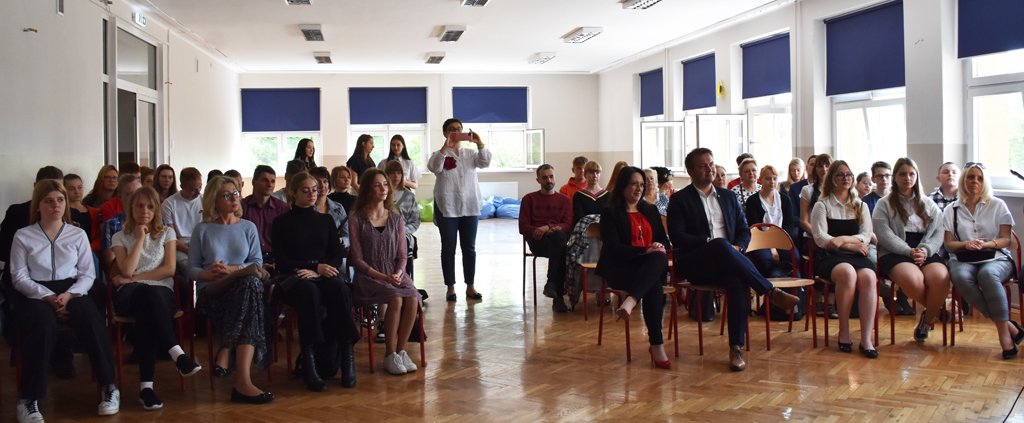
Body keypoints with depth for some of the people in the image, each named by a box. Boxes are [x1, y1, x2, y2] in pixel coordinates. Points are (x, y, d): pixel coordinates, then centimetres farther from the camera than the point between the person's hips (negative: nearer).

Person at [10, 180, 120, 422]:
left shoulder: (78, 234, 11)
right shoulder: (23, 236, 6)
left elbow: (88, 274, 6)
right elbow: (19, 277, -1)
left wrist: (69, 295, -13)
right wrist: (48, 297, -16)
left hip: (71, 291, 1)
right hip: (35, 294, -1)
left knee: (90, 318, -32)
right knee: (42, 323, -36)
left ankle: (108, 386, -20)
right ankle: (28, 398, -29)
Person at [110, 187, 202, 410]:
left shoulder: (166, 233, 17)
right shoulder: (120, 237, 16)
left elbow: (169, 269, 4)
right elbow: (127, 271, -3)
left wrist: (135, 278, -2)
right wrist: (140, 238, 1)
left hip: (161, 292, 1)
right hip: (129, 296, -1)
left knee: (146, 312, -38)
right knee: (147, 294, -40)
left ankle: (146, 385, -43)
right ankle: (177, 354, -47)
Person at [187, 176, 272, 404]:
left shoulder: (248, 227, 19)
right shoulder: (202, 230, 14)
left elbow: (257, 263, 9)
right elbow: (191, 269, 8)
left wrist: (232, 270, -8)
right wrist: (210, 274, -13)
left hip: (243, 287, 2)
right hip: (211, 292, -2)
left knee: (252, 282, -38)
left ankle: (225, 353, -35)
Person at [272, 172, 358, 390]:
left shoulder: (326, 220, 20)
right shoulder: (282, 222, 11)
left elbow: (337, 255, 10)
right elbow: (282, 261, 2)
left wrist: (316, 271, -10)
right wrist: (316, 266, -10)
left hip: (324, 274, 2)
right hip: (294, 278, -2)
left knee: (339, 288, -35)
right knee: (309, 291, -39)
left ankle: (346, 353, -35)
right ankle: (309, 361, -41)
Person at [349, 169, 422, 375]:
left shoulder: (396, 218, 12)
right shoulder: (356, 219, 0)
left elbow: (402, 255, 10)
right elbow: (357, 259, -4)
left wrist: (398, 273, -11)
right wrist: (382, 277, -16)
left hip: (395, 274, 4)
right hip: (368, 277, -3)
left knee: (412, 298, -28)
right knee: (396, 299, -31)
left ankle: (401, 350, -14)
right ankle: (390, 355, -16)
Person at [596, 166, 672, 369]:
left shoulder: (650, 210, 22)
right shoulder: (610, 213, 4)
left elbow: (664, 240, 19)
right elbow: (614, 248, -8)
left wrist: (660, 248, -8)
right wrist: (645, 250, -19)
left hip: (650, 265, 4)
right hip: (619, 268, -4)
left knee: (659, 258, -36)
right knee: (654, 286, -37)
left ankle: (630, 301, -55)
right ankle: (656, 344, -42)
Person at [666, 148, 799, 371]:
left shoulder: (728, 196, 22)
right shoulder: (679, 200, 6)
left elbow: (744, 230, 20)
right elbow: (677, 237, -6)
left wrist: (737, 247, -3)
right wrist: (710, 242, -16)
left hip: (725, 262, 3)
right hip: (695, 265, -3)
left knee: (738, 281, -34)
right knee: (721, 245, -37)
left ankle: (737, 347, -33)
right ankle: (771, 292, -31)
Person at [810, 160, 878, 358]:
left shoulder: (861, 206, 21)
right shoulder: (822, 206, 11)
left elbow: (866, 237, 7)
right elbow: (821, 239, -2)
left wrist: (842, 239, -10)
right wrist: (851, 245, -6)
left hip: (856, 256, 3)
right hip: (829, 257, -3)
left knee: (868, 277, -32)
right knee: (847, 273, -37)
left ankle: (866, 339, -33)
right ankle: (844, 332, -23)